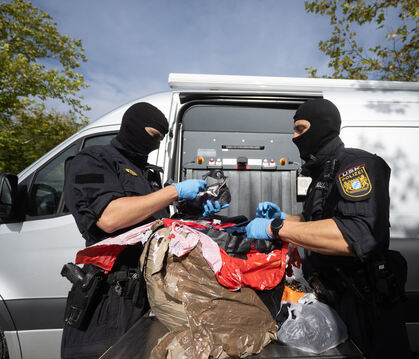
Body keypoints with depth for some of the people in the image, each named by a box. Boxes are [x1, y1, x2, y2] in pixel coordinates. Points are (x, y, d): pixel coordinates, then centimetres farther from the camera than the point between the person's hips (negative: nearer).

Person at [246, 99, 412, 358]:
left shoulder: (355, 164, -19)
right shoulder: (323, 173, 12)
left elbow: (359, 234, -35)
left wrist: (276, 228, -33)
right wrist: (281, 217, 4)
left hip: (364, 303, -8)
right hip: (333, 297, 9)